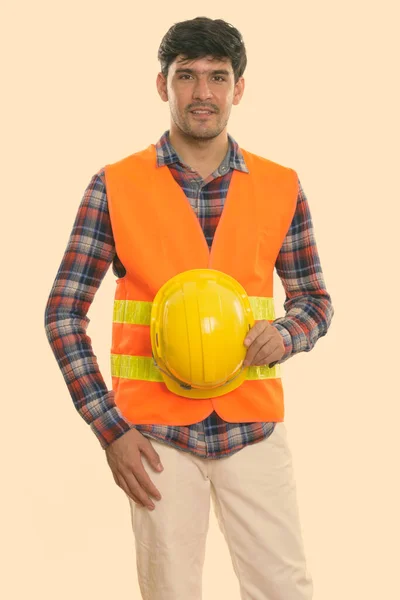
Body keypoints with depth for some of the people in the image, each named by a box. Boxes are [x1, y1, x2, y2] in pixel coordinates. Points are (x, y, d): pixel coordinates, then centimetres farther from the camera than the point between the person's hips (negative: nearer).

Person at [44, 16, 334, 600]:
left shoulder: (281, 188, 2)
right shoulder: (115, 188, -4)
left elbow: (315, 299, 12)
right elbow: (64, 312, -2)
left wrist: (284, 335, -12)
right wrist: (109, 429, -8)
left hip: (253, 427, 2)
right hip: (156, 433, -1)